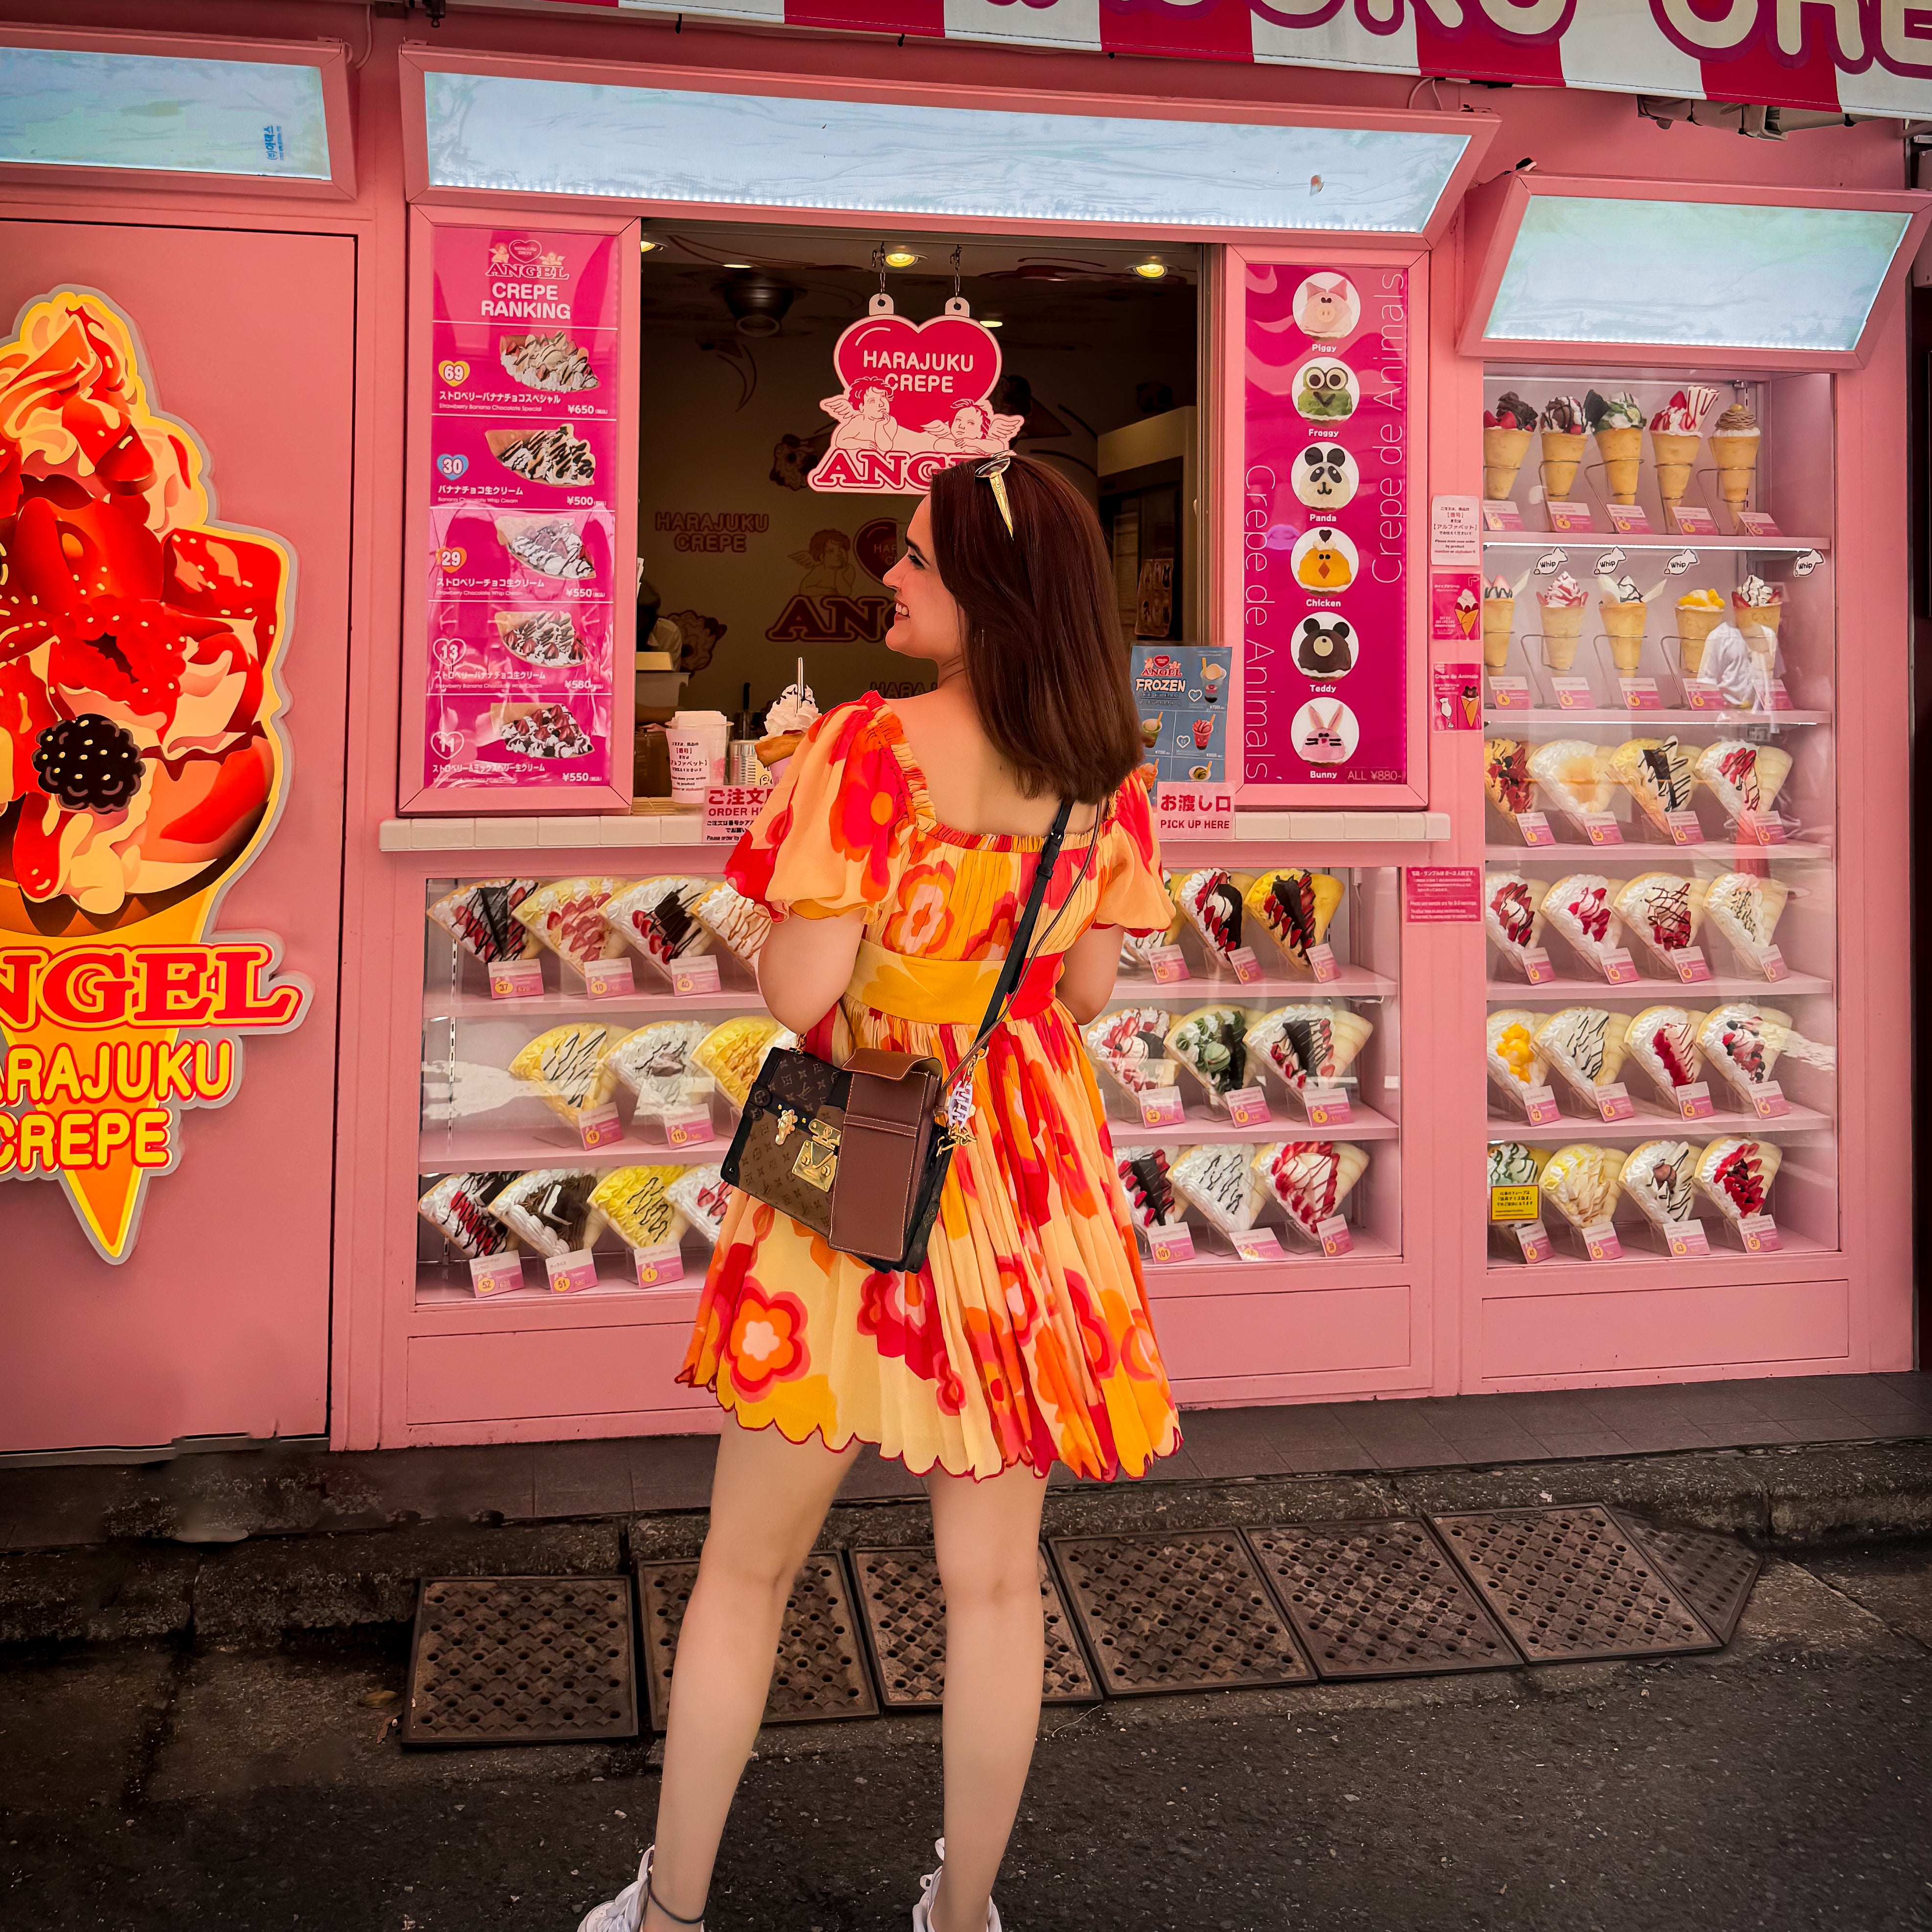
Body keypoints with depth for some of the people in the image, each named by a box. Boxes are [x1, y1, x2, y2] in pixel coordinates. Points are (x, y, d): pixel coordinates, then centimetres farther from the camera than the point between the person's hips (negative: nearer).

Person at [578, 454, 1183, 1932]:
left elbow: (797, 992, -17)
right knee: (995, 1577, 15)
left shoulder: (870, 745, -17)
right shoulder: (1108, 777, -1)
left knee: (747, 1566, 13)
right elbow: (1085, 991, 8)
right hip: (1028, 1175, 4)